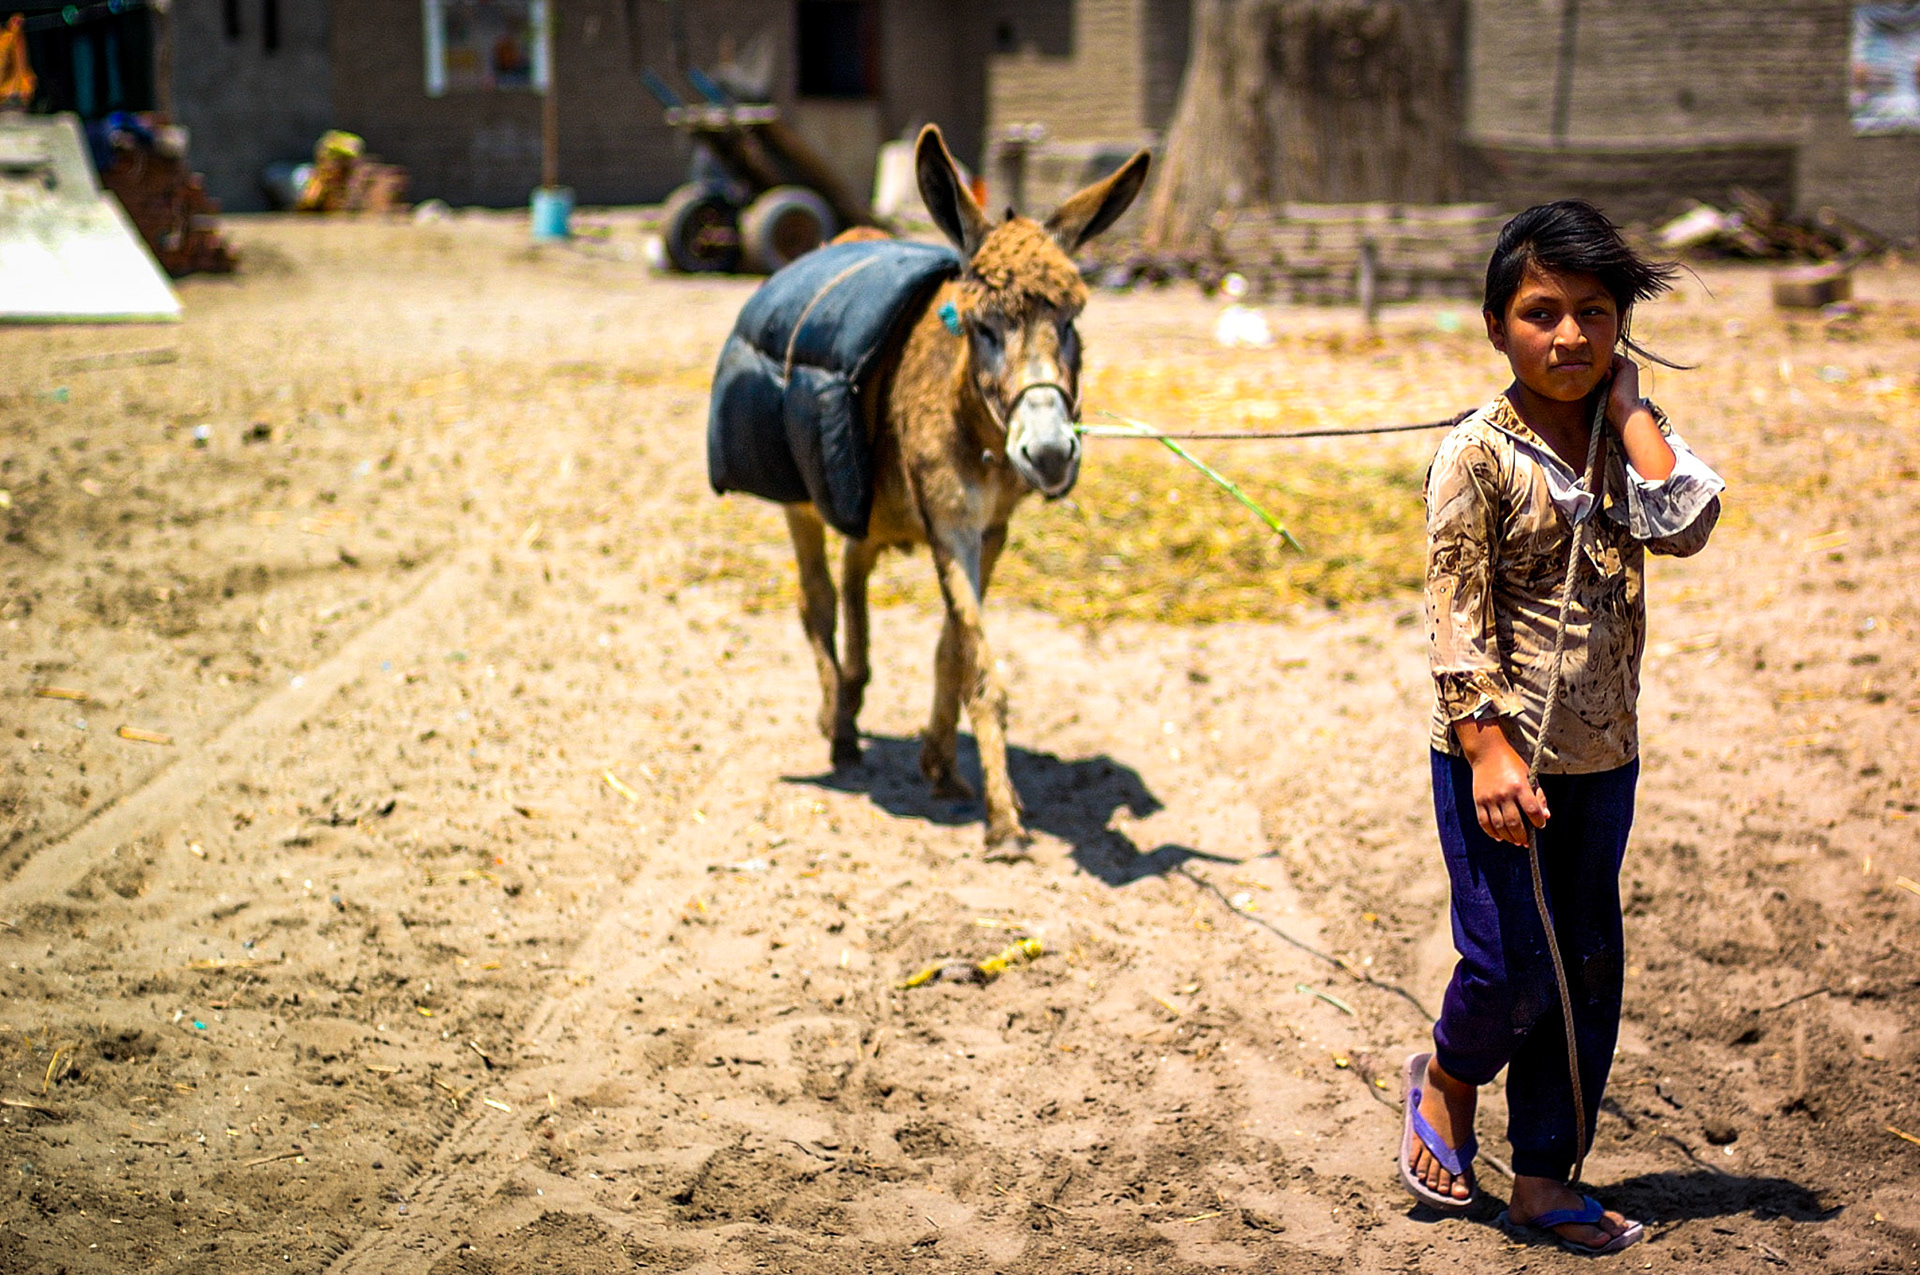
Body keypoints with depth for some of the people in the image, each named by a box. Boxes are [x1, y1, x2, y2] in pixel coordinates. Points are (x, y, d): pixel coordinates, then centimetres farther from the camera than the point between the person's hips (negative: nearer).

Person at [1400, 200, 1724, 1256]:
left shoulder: (1629, 437, 4)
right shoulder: (1479, 454, -11)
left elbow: (1686, 524, -16)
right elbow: (1456, 617, -14)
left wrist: (1626, 406, -11)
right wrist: (1488, 751, -20)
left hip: (1604, 760, 5)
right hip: (1504, 755, -5)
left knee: (1586, 971, 10)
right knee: (1513, 965, -4)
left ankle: (1544, 1179, 23)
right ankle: (1445, 1082, 29)